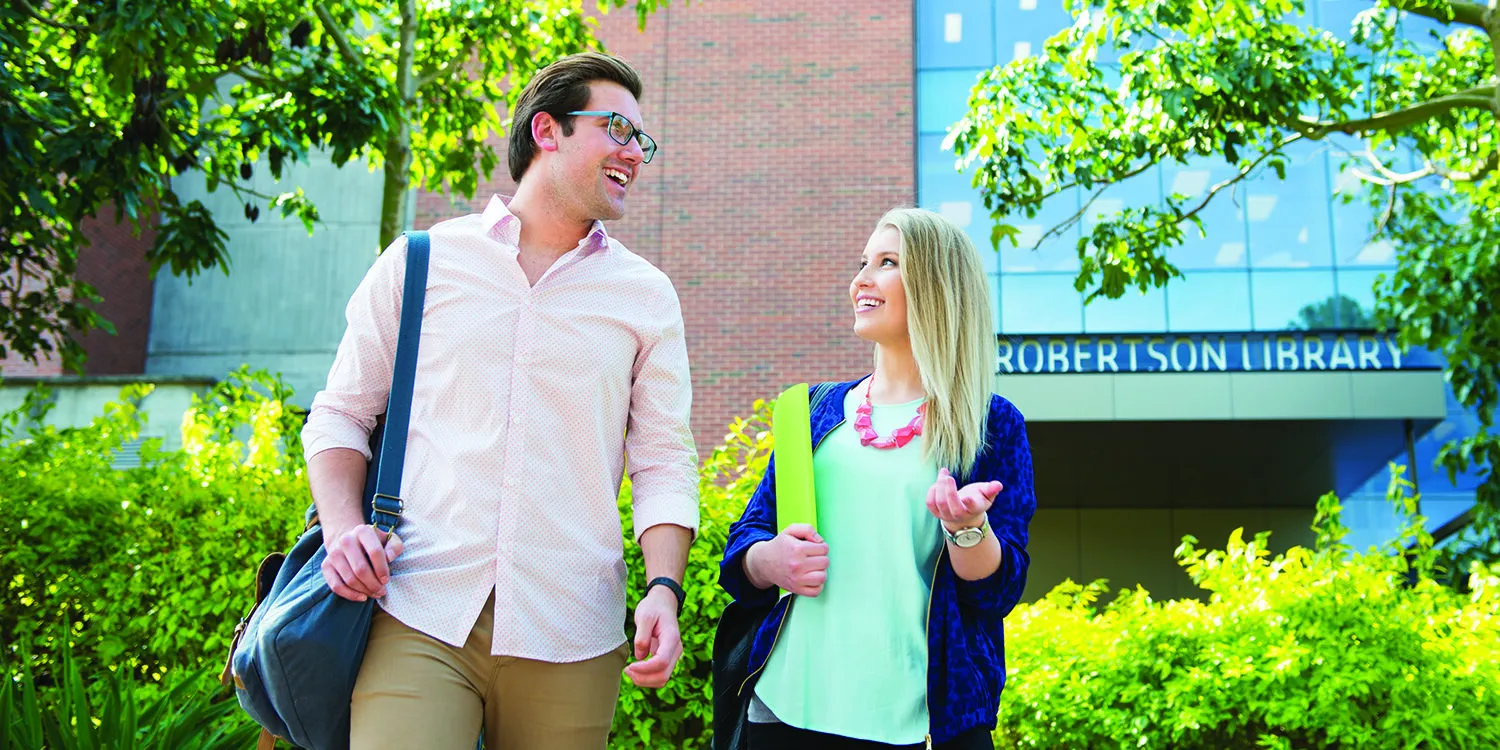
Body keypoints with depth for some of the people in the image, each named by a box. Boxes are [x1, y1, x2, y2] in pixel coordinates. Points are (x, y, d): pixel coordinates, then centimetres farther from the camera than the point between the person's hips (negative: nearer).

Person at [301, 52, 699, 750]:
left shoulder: (646, 294, 10)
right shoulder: (420, 262, 8)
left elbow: (664, 461, 9)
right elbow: (341, 413, 13)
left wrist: (664, 588, -6)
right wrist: (343, 527, -5)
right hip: (419, 617, -1)